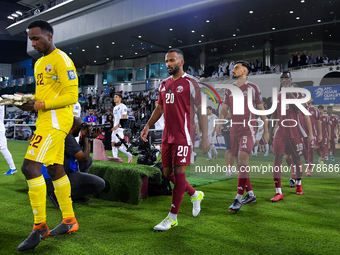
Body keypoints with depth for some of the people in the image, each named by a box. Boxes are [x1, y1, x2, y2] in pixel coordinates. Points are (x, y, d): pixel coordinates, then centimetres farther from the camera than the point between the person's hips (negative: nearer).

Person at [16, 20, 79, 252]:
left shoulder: (61, 59, -8)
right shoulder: (39, 63, 21)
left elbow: (71, 96, -15)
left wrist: (38, 105, -17)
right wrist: (28, 102, 4)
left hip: (56, 120, -10)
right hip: (46, 121, 10)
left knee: (30, 166, -17)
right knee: (55, 170, 11)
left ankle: (40, 227, -7)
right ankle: (69, 221, 21)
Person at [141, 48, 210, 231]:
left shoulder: (190, 83, -5)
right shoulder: (163, 84, 15)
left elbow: (201, 110, -6)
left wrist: (205, 137, -11)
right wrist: (148, 126, 11)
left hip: (183, 135, -7)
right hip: (167, 136, 8)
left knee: (179, 172, -6)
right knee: (167, 173, 11)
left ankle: (172, 218, 5)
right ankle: (195, 194, 34)